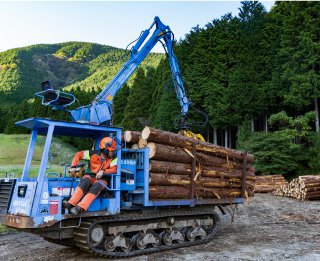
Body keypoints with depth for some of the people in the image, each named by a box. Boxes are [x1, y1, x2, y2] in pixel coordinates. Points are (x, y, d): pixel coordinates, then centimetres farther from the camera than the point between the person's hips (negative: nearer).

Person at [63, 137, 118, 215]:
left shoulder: (113, 158, -4)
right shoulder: (93, 154, -4)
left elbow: (114, 170, -16)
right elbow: (78, 155, 1)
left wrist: (103, 172, -31)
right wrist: (73, 167, -8)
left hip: (102, 179, -1)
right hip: (91, 176, 1)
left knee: (96, 186, -35)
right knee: (85, 180, -34)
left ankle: (80, 208, -46)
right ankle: (71, 203, -42)